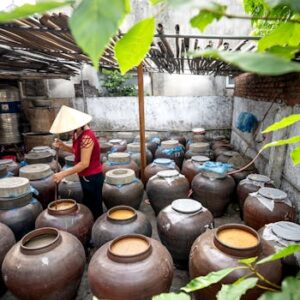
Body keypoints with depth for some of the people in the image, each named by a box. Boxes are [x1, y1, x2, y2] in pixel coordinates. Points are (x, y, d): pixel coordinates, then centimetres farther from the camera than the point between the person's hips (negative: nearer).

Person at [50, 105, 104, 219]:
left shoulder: (86, 137, -28)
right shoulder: (77, 134, 1)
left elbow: (84, 164, -27)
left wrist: (63, 174, -25)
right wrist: (62, 146, -3)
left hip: (92, 177, -9)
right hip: (86, 177, 10)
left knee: (95, 209, 8)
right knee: (88, 207, 23)